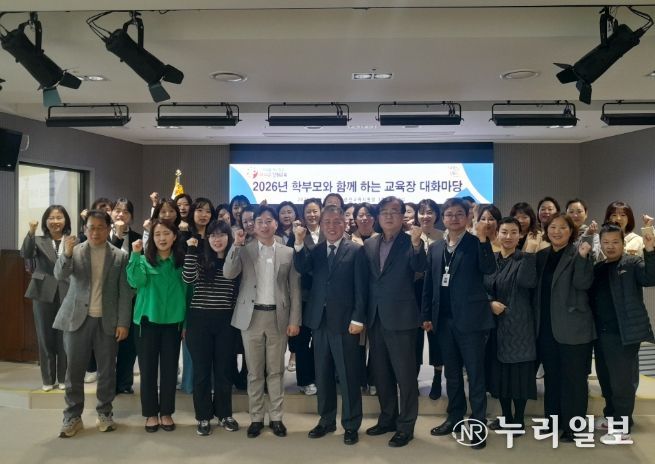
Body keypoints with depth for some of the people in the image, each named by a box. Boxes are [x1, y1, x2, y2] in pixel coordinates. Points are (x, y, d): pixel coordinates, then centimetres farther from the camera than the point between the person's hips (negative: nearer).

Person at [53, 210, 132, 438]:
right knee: (74, 370, 4)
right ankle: (72, 416, 16)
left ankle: (105, 413, 22)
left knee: (107, 370, 8)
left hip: (107, 321, 0)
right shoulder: (75, 251, 3)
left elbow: (125, 292, 0)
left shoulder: (120, 256, 1)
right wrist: (66, 254, -30)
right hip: (77, 319, 0)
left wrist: (123, 322, -6)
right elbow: (60, 275, -12)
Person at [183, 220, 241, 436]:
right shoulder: (199, 259, 2)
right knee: (202, 369, 6)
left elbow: (240, 290, 7)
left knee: (224, 368, 10)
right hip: (199, 320, -1)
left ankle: (224, 413, 26)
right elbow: (188, 279, -16)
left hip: (226, 321, 1)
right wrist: (191, 249, -15)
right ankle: (203, 416, 19)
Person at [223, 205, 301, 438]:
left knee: (276, 370, 8)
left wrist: (294, 320, -3)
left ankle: (276, 417, 19)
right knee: (254, 371, 8)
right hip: (251, 317, 0)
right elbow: (228, 274, -11)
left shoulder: (288, 253, 3)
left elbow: (295, 289, 2)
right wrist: (236, 245, -18)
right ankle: (256, 418, 19)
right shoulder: (244, 250, 4)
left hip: (278, 317, 0)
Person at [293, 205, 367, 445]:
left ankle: (351, 425, 17)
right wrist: (300, 242, -17)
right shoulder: (316, 251, 11)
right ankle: (326, 420, 27)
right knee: (323, 375, 13)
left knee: (348, 376, 4)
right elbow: (301, 269, -6)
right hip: (319, 321, 4)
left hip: (345, 322, -4)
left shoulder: (356, 250, -1)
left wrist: (358, 319, -11)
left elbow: (360, 288, -6)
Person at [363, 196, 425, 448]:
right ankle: (387, 418, 32)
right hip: (375, 317, 6)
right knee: (381, 372, 17)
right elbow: (366, 279, 9)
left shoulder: (411, 242, -5)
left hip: (400, 317, -6)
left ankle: (405, 426, 15)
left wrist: (417, 245, -40)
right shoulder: (369, 244, 9)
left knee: (405, 374, 3)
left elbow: (420, 268, -23)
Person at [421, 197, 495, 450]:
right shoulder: (435, 248, 10)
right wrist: (426, 315, 8)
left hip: (470, 318, -5)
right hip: (444, 319, 5)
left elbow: (489, 269, -20)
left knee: (475, 373, 3)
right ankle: (454, 417, 30)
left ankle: (478, 425, 12)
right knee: (451, 372, 16)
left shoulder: (476, 243, -3)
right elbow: (428, 284, 11)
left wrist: (483, 239, -28)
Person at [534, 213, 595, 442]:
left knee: (573, 377, 3)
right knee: (551, 375, 15)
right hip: (546, 325, 6)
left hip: (572, 326, -5)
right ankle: (553, 419, 28)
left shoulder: (579, 253, -6)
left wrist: (583, 257, -28)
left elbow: (583, 284, -18)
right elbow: (533, 286, 8)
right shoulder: (541, 255, 10)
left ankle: (574, 426, 13)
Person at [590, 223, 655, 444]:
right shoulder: (597, 269, 13)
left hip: (624, 333, -6)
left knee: (623, 381, -1)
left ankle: (622, 428, 10)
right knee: (606, 379, 16)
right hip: (601, 334, 6)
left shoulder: (632, 263, -2)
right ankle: (611, 417, 33)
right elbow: (590, 297, 8)